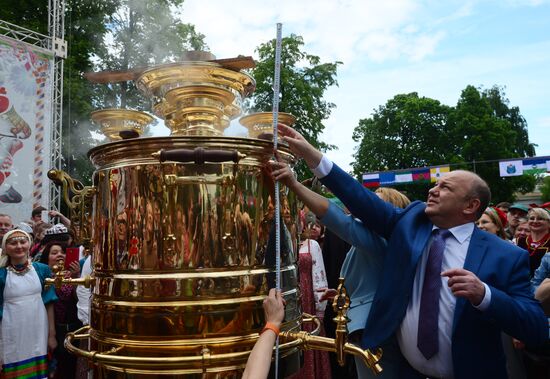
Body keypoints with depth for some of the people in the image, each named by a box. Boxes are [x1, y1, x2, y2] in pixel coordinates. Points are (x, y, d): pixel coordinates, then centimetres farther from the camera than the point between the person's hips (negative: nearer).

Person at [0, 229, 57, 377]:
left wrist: (52, 334, 2)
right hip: (12, 336, -2)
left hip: (39, 333, 2)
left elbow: (49, 303, 4)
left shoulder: (42, 269, 1)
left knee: (40, 372, 10)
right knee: (15, 372, 7)